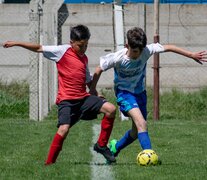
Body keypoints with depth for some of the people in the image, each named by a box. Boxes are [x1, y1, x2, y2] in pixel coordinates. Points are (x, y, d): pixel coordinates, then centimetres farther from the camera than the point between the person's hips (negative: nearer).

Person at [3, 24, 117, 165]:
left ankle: (101, 145, 4)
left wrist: (96, 98, 24)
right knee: (64, 129, -24)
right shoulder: (63, 51, -2)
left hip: (83, 97, 6)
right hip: (66, 99, -6)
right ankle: (49, 163, -11)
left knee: (111, 109, -10)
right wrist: (16, 43, -5)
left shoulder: (84, 58, 16)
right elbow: (39, 48, -2)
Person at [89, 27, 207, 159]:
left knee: (136, 131, 12)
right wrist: (93, 90, 1)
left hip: (140, 92, 5)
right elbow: (99, 69, -9)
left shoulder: (146, 51, -19)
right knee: (141, 123, -27)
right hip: (124, 92, -5)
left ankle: (115, 147, 37)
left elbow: (168, 48, -9)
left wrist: (192, 55, -6)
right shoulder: (117, 58, -25)